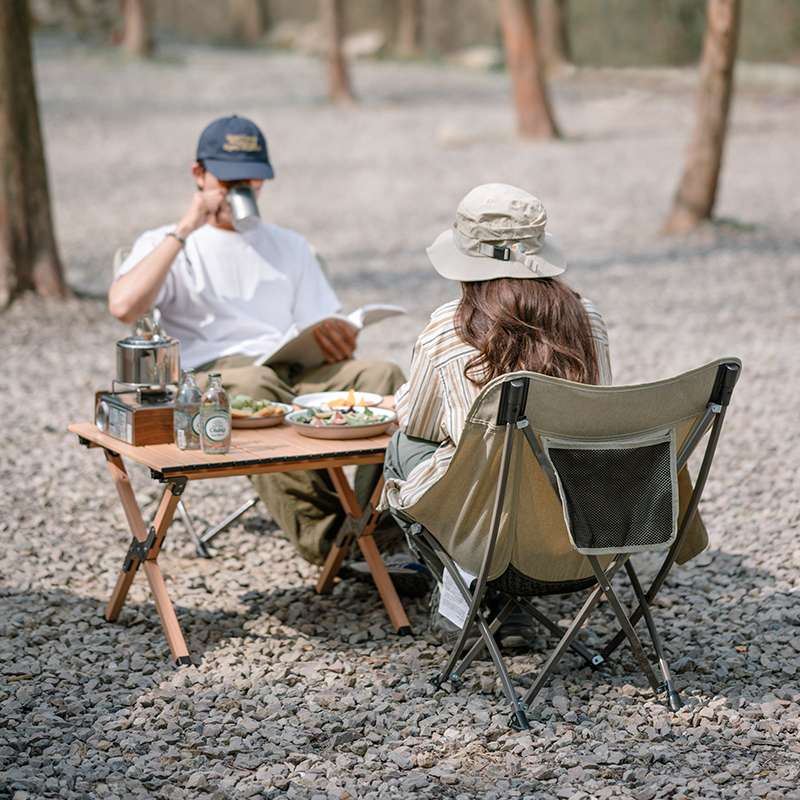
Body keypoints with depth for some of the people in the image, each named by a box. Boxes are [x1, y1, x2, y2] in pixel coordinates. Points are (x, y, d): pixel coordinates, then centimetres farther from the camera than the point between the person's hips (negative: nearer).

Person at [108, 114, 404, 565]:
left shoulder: (290, 247, 29)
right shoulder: (165, 246, 16)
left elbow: (325, 334, 20)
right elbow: (123, 306, -7)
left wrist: (338, 339, -6)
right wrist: (185, 229, -4)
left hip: (296, 375, 4)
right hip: (210, 379, -4)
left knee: (382, 375, -27)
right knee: (254, 385, -41)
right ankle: (325, 539, -43)